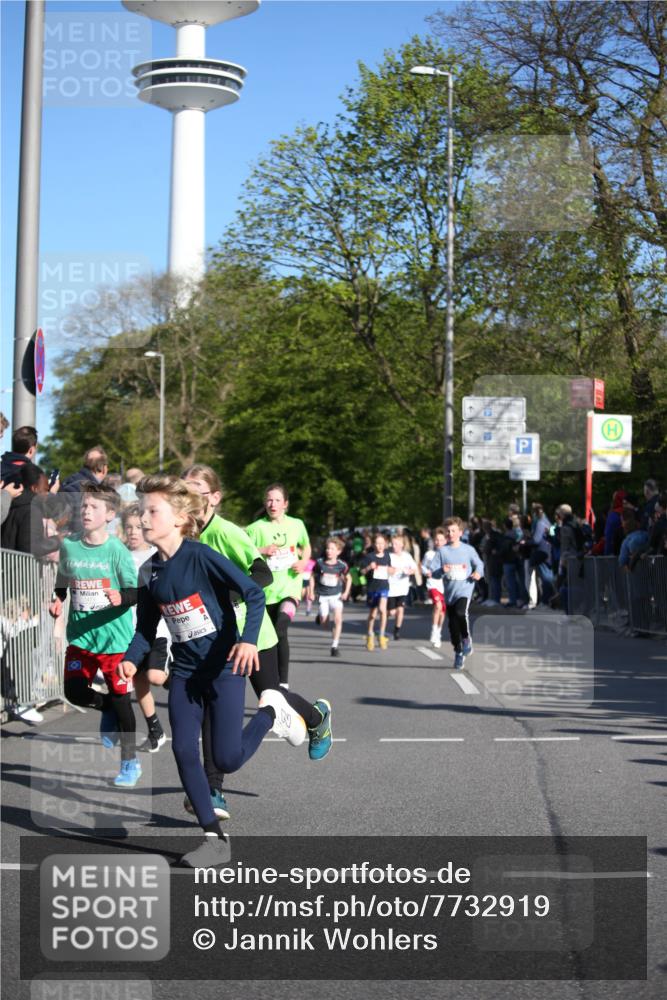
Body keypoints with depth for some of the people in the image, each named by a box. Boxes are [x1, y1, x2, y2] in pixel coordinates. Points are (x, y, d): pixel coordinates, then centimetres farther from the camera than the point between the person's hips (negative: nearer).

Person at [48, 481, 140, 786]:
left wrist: (121, 597, -29)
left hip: (115, 636, -4)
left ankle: (130, 762, 17)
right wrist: (58, 600, 2)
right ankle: (107, 709, 30)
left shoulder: (117, 550, -11)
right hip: (80, 635, 4)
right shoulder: (69, 545, 1)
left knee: (120, 699, 2)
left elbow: (135, 591, -9)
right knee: (73, 691, -3)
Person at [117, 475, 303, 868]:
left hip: (224, 667, -6)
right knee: (184, 751, -4)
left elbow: (254, 593, -18)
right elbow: (146, 627, 11)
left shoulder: (201, 556, -17)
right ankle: (215, 838, 7)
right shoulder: (149, 572, 3)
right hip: (185, 672, 6)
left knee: (227, 759, -8)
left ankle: (271, 712, 20)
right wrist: (132, 659, -8)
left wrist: (249, 639, -32)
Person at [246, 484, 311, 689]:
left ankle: (284, 682, -23)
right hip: (267, 589, 1)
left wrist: (303, 563, 2)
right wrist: (262, 551, -16)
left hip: (290, 586, -1)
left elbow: (306, 547, 21)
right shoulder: (256, 528, -1)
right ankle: (274, 682, 27)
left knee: (281, 629, -24)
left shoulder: (297, 524, 5)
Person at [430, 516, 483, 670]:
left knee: (461, 613, -30)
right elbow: (434, 572, 2)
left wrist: (478, 572, -6)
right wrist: (442, 570, -19)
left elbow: (479, 564, 14)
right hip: (449, 591, 3)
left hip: (464, 589, -3)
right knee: (452, 623, 6)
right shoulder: (442, 551, 3)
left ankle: (466, 639, -4)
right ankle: (459, 653, 24)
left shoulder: (468, 550, 2)